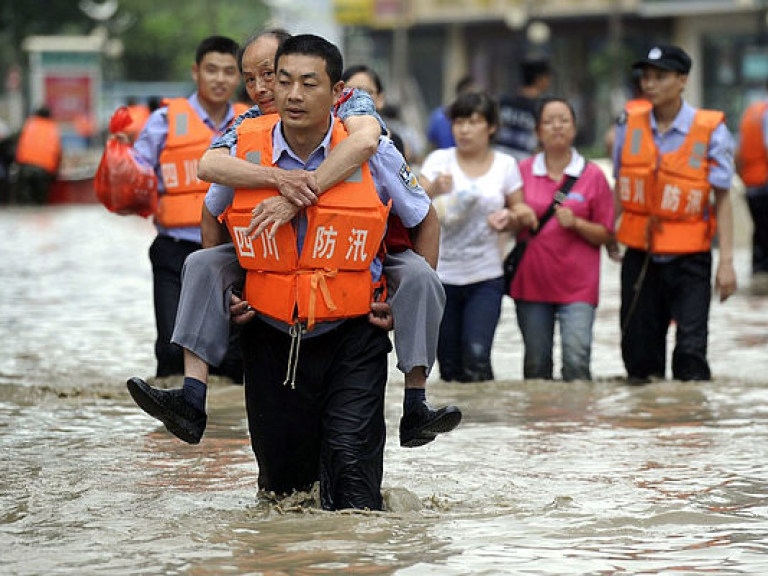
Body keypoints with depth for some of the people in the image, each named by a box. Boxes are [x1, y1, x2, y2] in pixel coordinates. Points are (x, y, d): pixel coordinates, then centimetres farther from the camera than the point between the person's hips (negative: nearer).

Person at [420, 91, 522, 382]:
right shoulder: (439, 160, 1)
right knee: (450, 366, 2)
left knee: (477, 356, -18)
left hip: (486, 280, 0)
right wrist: (434, 189, -35)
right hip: (441, 276, 0)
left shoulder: (505, 165, 5)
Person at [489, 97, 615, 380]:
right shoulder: (523, 171, 7)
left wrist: (575, 223, -14)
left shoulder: (592, 175, 2)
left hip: (577, 285, -2)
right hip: (532, 281, 2)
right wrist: (516, 218, -10)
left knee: (576, 360, -15)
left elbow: (606, 234, 3)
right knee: (536, 366, 7)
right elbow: (513, 222, 13)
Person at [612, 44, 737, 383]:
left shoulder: (710, 130, -7)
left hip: (688, 256, -3)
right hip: (639, 253, 3)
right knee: (638, 347, 7)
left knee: (691, 349, -9)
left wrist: (726, 261, -9)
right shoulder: (630, 126, 2)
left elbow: (722, 198, -5)